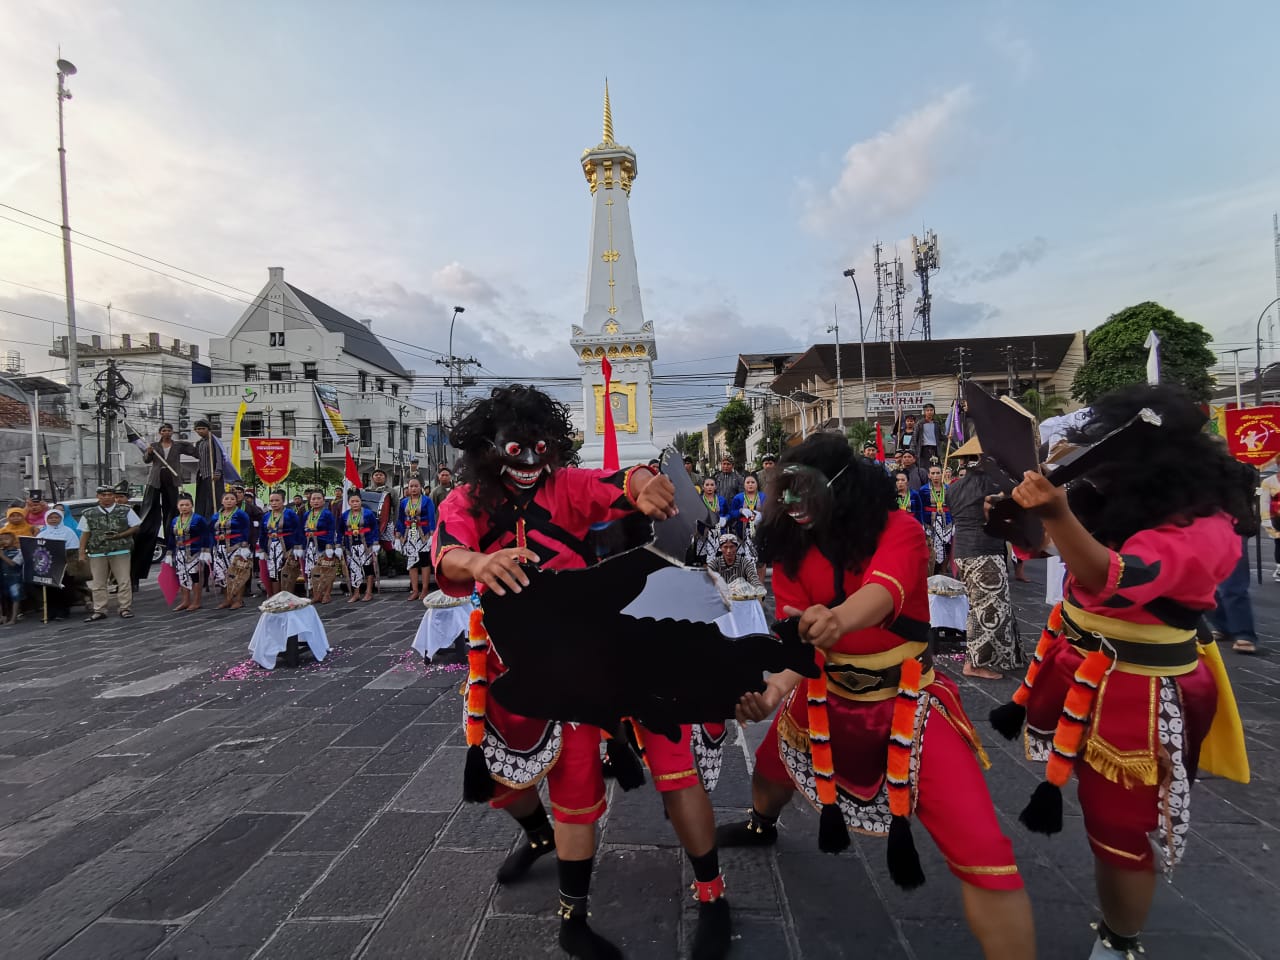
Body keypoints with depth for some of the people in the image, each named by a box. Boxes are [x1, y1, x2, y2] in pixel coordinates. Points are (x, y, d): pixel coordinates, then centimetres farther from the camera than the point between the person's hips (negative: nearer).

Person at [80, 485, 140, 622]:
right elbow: (84, 534, 10)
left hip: (120, 551, -2)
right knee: (98, 583, 6)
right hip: (97, 553, 2)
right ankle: (99, 611, 12)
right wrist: (82, 553, 3)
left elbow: (136, 527, 5)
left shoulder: (125, 510, 5)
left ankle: (125, 608, 5)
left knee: (124, 581, -1)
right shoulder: (89, 514, 10)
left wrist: (119, 535, -9)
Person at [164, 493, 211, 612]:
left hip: (194, 552, -6)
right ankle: (185, 601, 20)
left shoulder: (198, 519, -7)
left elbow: (206, 536, -12)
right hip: (180, 554, 6)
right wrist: (169, 554, 13)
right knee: (182, 577, 10)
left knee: (195, 576, -1)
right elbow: (171, 539, 16)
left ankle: (196, 602, 8)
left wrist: (205, 552, -18)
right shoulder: (175, 521, 11)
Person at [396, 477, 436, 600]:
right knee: (411, 562, 4)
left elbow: (431, 519, -5)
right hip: (409, 536, 4)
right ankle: (414, 590, 8)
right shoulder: (404, 502, 10)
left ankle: (424, 590, 5)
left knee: (424, 561, -1)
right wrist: (397, 538, 5)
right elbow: (400, 520, 11)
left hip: (423, 535, -4)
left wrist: (432, 536, -14)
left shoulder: (427, 500, 0)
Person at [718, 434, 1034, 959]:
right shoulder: (792, 552, -8)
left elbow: (882, 592, -41)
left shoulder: (898, 530, -20)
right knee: (770, 767, 25)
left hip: (909, 700, -4)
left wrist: (837, 620, -64)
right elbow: (796, 637, -16)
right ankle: (761, 825, 59)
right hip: (829, 696, 5)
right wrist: (775, 689, -37)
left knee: (983, 854, -14)